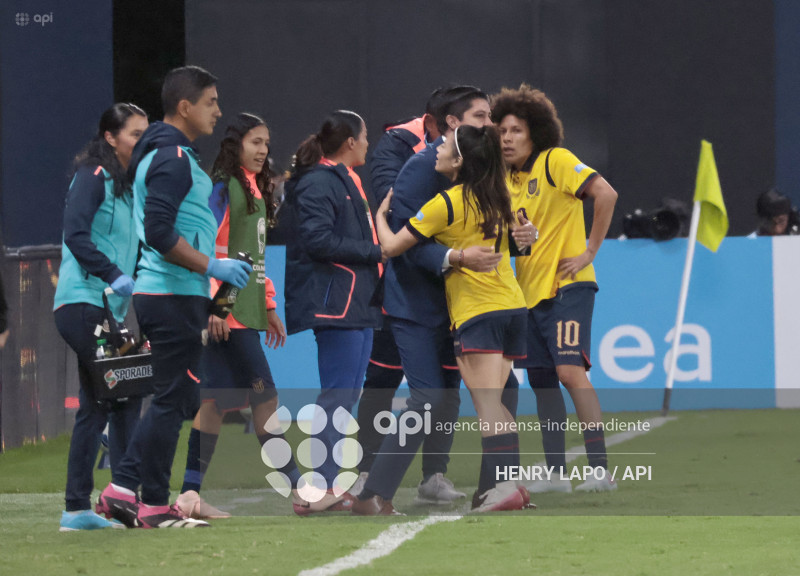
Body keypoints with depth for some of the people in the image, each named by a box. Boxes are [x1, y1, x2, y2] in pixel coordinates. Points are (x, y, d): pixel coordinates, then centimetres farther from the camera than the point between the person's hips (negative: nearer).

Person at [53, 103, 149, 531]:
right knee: (124, 398, -14)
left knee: (95, 407, 8)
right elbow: (76, 235, -17)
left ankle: (77, 509, 9)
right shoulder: (93, 177, -7)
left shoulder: (127, 185, 21)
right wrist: (114, 276, -21)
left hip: (109, 307, 10)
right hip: (83, 302, -10)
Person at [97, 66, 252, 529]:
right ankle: (154, 505, 2)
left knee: (179, 399, 14)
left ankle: (123, 489, 12)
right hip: (175, 296, -10)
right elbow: (159, 233, -24)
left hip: (159, 294, 10)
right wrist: (211, 266, -19)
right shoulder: (174, 158, -15)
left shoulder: (161, 153, 18)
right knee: (174, 399, -4)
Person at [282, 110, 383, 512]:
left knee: (346, 393, 10)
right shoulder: (319, 182, -11)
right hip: (333, 301, -11)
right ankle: (319, 486, -13)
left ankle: (330, 483, 13)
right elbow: (318, 240, -21)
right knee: (337, 393, -12)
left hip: (357, 302, 11)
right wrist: (374, 252, -17)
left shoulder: (346, 181, 22)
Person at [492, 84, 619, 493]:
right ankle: (556, 473, 14)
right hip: (530, 291, 8)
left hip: (566, 286, -8)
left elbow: (605, 194, -21)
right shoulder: (508, 180, 12)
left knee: (570, 370, -20)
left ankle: (600, 469, -22)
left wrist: (589, 252, -19)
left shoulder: (556, 161, -10)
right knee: (542, 381, 8)